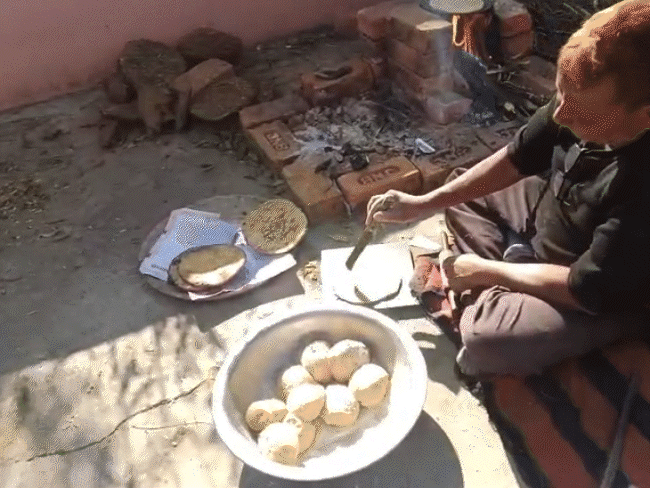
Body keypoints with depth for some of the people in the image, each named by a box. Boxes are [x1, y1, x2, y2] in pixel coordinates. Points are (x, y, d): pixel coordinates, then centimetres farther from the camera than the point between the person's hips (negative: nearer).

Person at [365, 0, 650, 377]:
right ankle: (498, 291, 0)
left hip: (606, 294, -7)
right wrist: (424, 204, -11)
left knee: (484, 338, -29)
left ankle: (497, 301, 4)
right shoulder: (584, 101, -19)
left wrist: (485, 271, -18)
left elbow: (586, 289, -30)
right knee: (460, 192, 11)